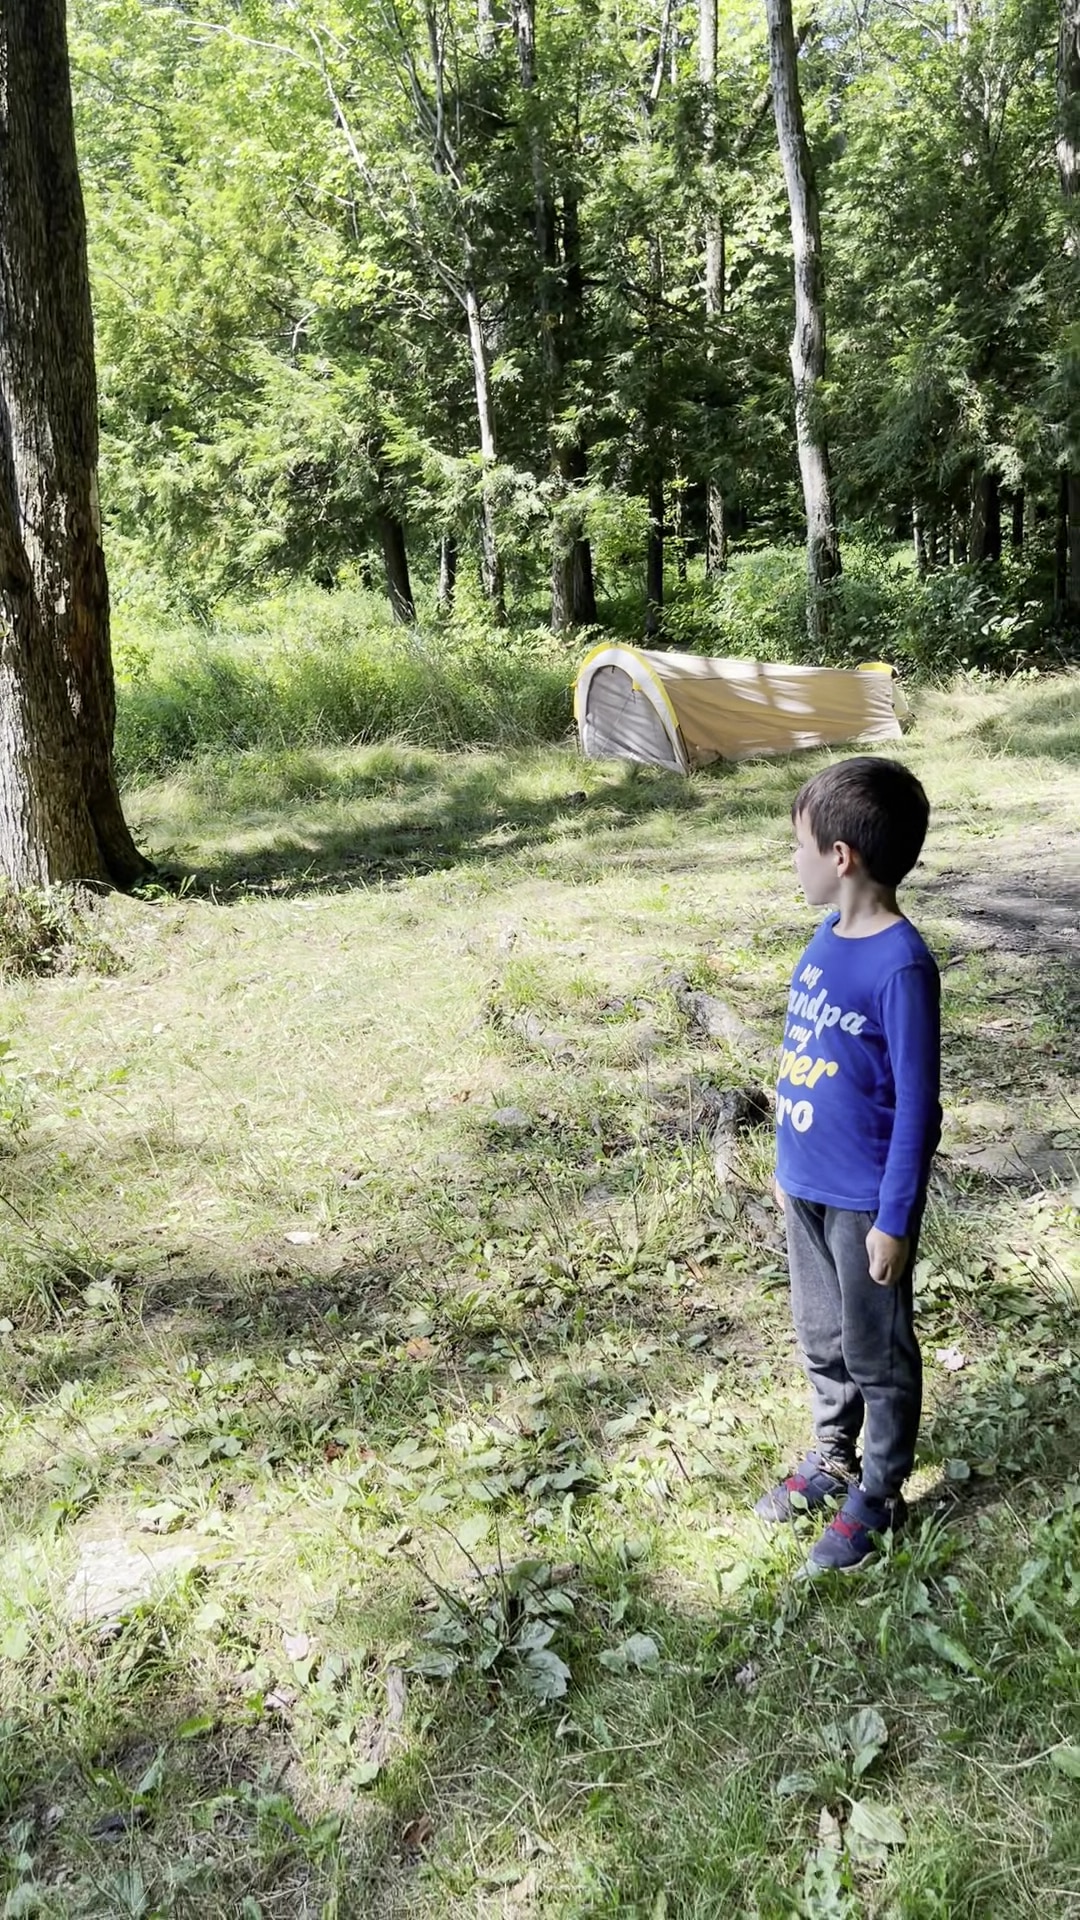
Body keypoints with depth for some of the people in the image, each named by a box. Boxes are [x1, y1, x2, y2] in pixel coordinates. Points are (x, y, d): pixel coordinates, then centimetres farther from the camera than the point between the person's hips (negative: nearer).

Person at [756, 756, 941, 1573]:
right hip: (809, 1188, 8)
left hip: (867, 1201, -7)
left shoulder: (902, 964, -23)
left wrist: (894, 1219, -15)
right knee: (821, 1337, 23)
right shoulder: (828, 938, 1)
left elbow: (917, 1105, -19)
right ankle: (831, 1457, 43)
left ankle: (879, 1495, 31)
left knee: (878, 1352, 12)